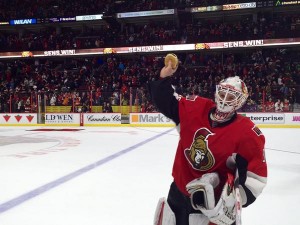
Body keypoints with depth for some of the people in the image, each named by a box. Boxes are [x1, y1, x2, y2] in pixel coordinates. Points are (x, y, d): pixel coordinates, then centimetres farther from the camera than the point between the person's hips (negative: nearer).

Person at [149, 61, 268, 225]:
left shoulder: (247, 133, -18)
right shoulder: (196, 108, -7)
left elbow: (256, 175, -17)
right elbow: (166, 101, 1)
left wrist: (232, 202, -23)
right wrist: (164, 78, -15)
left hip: (212, 201, -4)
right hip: (179, 191, 4)